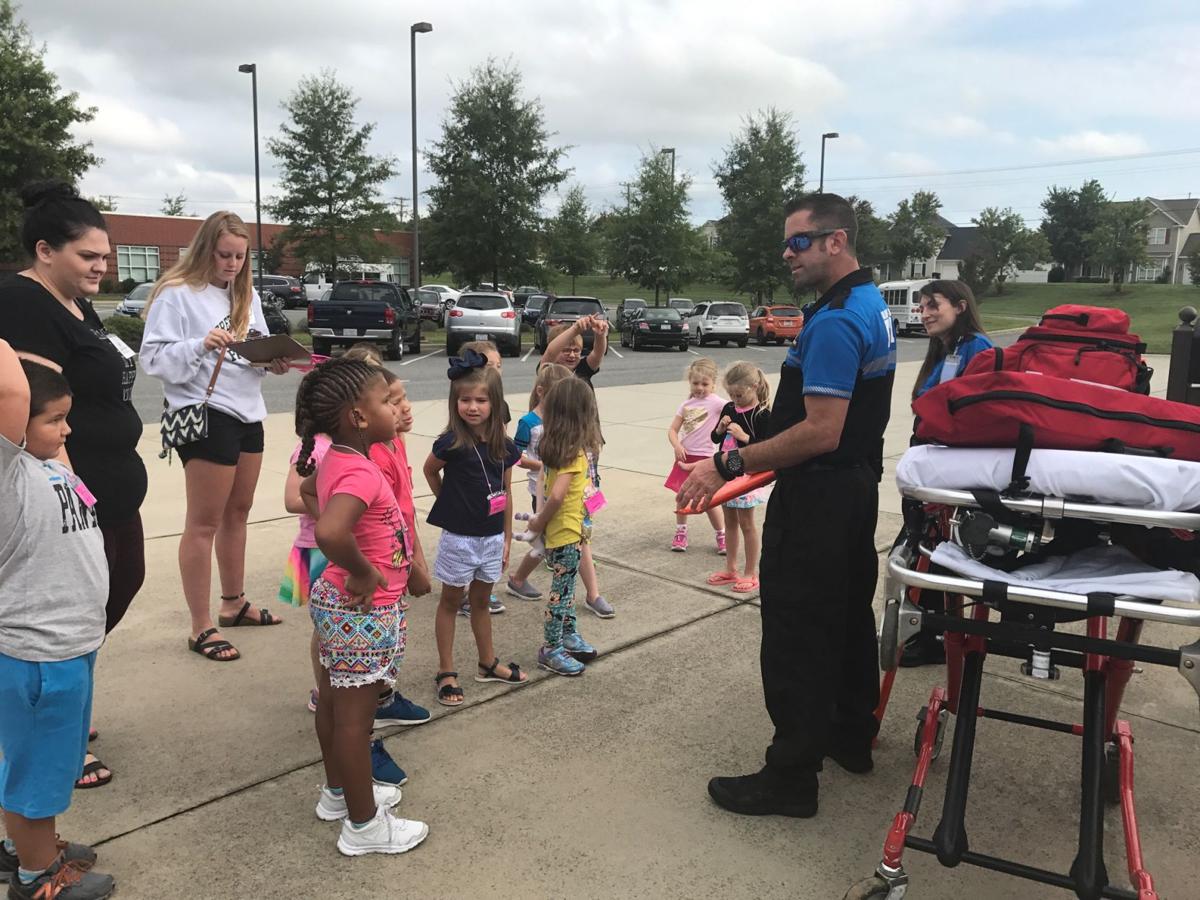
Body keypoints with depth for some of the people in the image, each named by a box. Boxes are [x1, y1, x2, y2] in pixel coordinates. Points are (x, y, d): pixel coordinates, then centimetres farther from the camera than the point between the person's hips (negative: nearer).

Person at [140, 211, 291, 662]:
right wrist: (201, 345, -28)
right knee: (204, 522, -2)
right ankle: (201, 628, 6)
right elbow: (154, 358, -14)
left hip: (248, 413, 8)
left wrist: (274, 362, -5)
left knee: (237, 512, 17)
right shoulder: (175, 294, -9)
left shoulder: (248, 296, 14)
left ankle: (234, 603, 32)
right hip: (205, 417, -8)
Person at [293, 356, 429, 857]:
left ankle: (339, 793, 42)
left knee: (333, 701, 22)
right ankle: (364, 824, 21)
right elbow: (330, 533, -46)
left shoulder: (335, 460, 0)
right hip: (363, 613, -9)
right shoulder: (362, 473, -28)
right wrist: (362, 572, -28)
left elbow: (308, 491, 22)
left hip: (334, 600, 9)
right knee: (355, 716, 5)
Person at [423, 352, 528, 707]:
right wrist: (450, 503, 7)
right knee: (451, 601, 10)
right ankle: (446, 671, 21)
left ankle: (488, 663, 34)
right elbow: (430, 471, 2)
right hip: (459, 537, -4)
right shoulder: (451, 443, -17)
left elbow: (506, 494, 4)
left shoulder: (504, 447, -4)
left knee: (481, 601, 20)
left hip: (491, 537, 4)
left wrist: (507, 539, 7)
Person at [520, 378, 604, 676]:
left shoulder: (554, 446, 2)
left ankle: (569, 635, 37)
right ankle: (550, 650, 15)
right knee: (561, 590, 4)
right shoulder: (575, 452, -23)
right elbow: (557, 495, -29)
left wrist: (541, 518, 3)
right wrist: (540, 522, -15)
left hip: (559, 528, 9)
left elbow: (546, 486, 7)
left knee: (566, 585, 22)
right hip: (566, 531, -9)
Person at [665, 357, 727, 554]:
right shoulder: (686, 405, 6)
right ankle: (680, 533, 28)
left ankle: (722, 536, 17)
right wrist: (677, 445, -13)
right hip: (685, 456, 5)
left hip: (704, 457, -5)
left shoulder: (716, 402, -8)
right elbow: (673, 430, 5)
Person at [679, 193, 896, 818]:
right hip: (857, 485, 11)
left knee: (796, 636, -1)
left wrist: (728, 466, -26)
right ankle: (851, 735, 37)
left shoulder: (834, 323, -22)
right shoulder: (871, 303, 11)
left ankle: (792, 775, 10)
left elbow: (821, 432, -28)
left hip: (818, 498, -11)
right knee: (849, 614, 21)